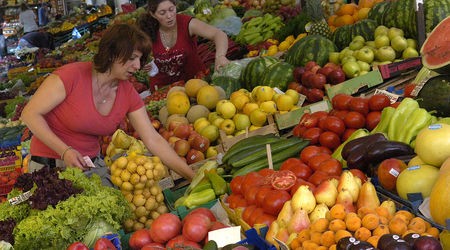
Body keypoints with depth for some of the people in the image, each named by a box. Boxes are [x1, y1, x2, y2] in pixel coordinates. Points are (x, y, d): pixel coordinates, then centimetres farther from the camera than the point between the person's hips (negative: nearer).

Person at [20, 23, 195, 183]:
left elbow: (153, 140, -5)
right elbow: (30, 114, -17)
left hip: (92, 165, 5)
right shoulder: (72, 75, -21)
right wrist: (65, 151, -27)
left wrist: (192, 176, -11)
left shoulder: (128, 94, -5)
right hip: (50, 165, -5)